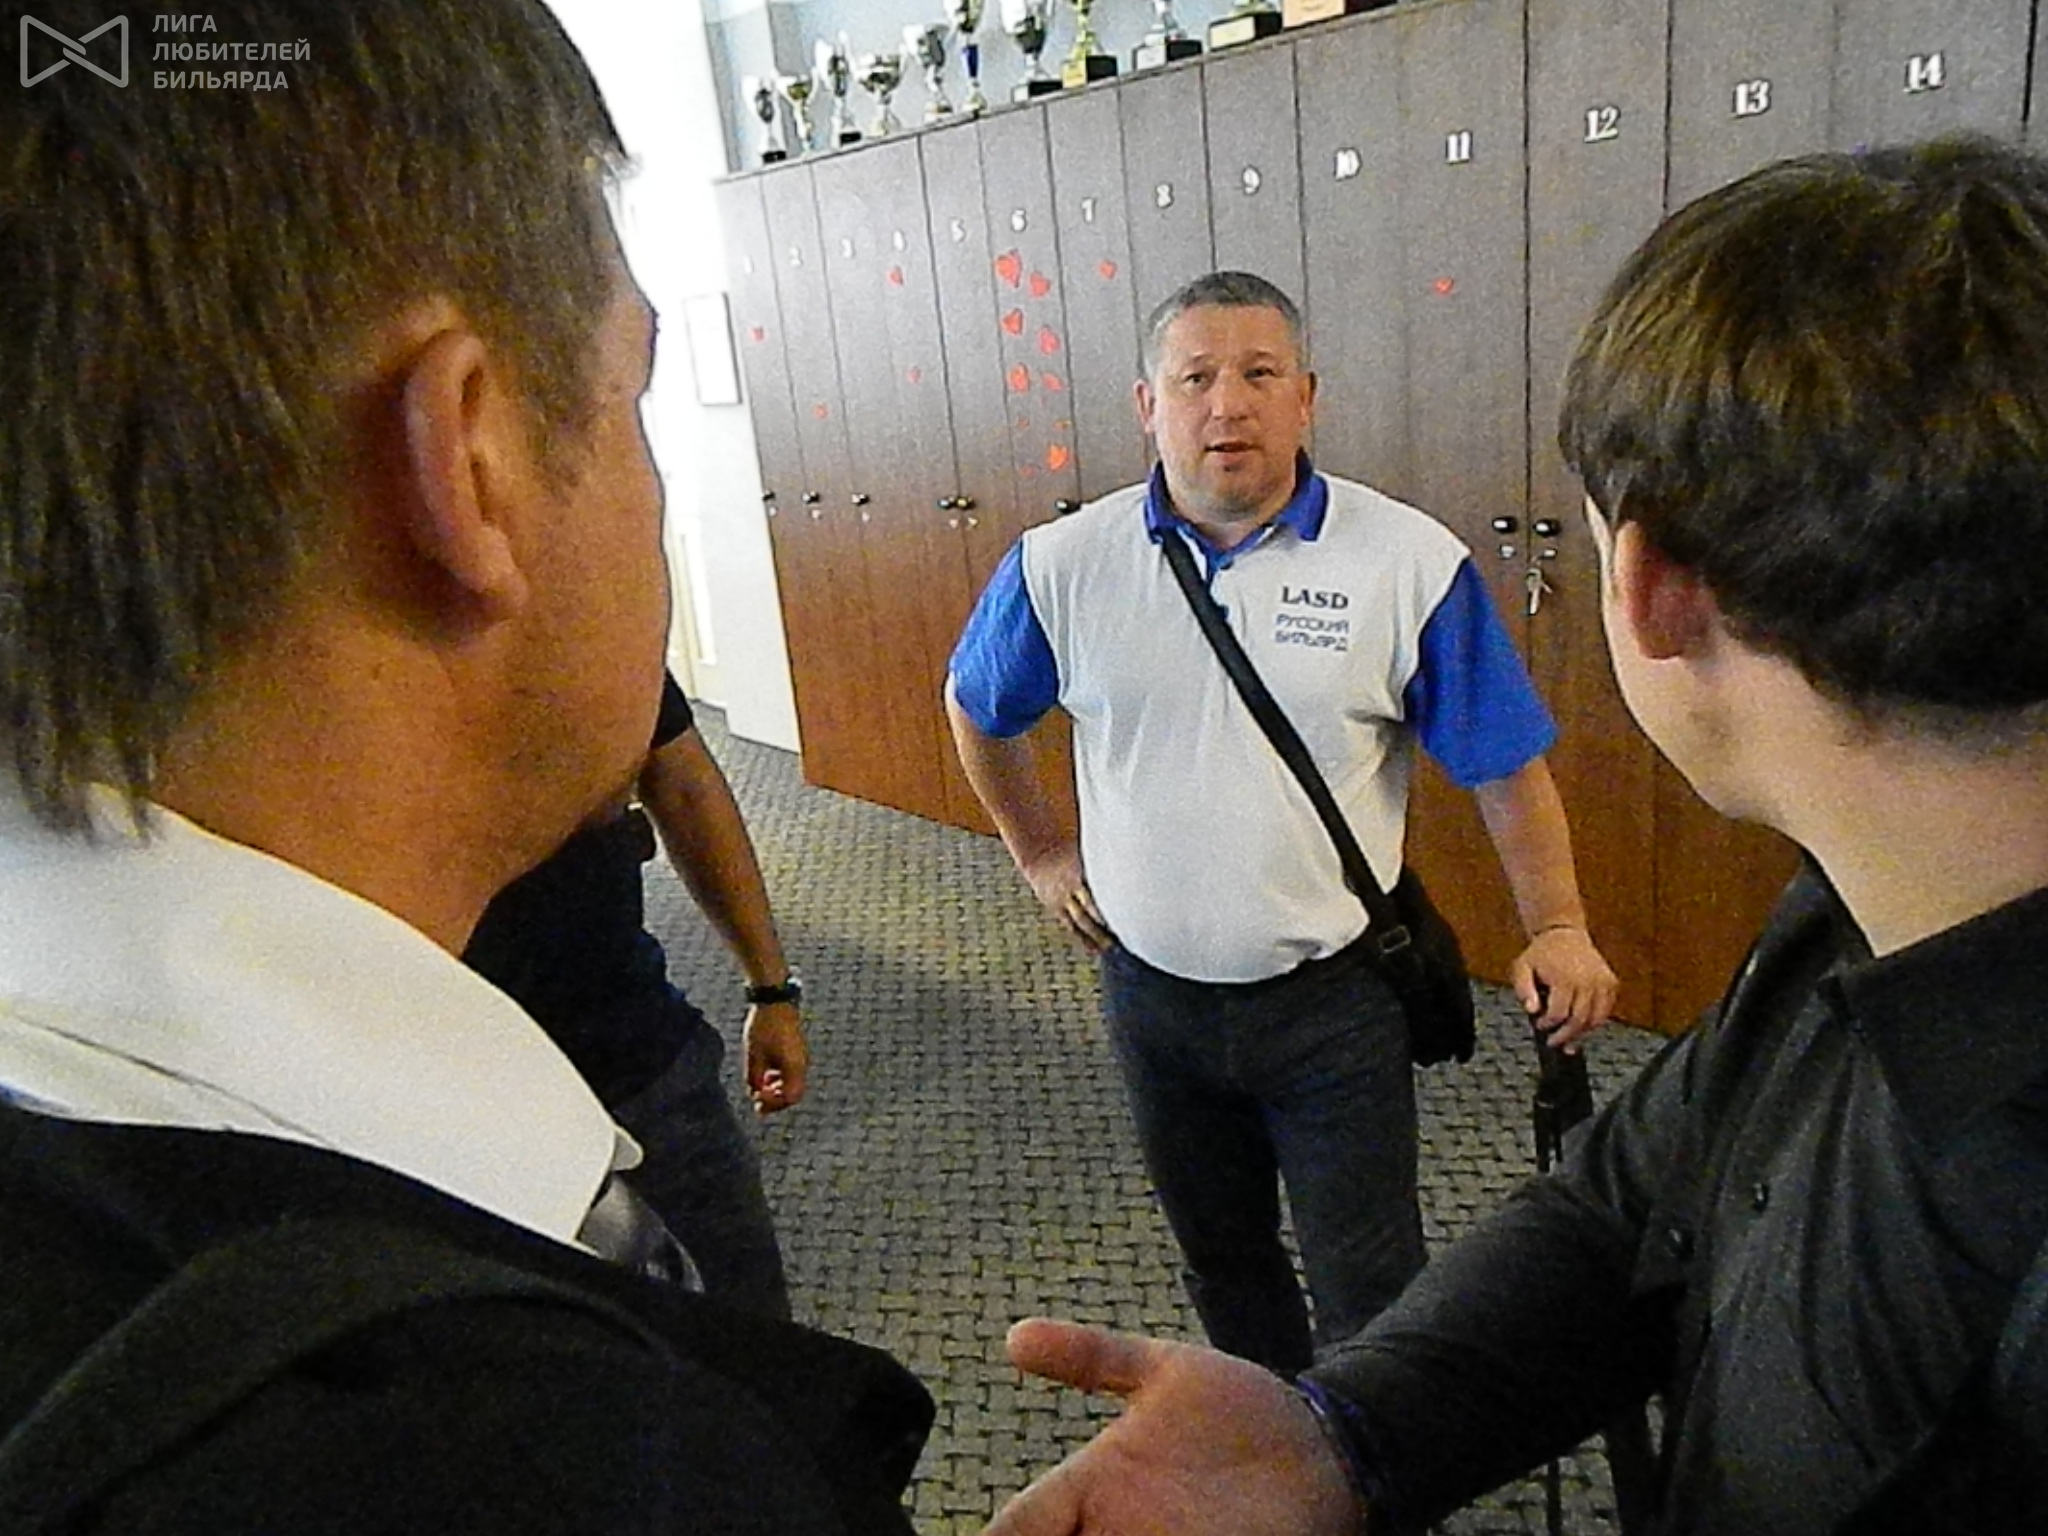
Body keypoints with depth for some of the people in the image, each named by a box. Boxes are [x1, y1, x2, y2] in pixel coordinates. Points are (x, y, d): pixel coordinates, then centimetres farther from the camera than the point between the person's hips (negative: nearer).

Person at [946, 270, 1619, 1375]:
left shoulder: (1411, 563, -13)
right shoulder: (1061, 566, -7)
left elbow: (1504, 765, -4)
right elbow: (975, 708, 11)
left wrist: (1557, 928, -8)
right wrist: (1040, 853, 11)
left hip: (1334, 995, -3)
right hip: (1152, 991, 3)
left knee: (1369, 1283, 10)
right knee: (1220, 1254, 24)